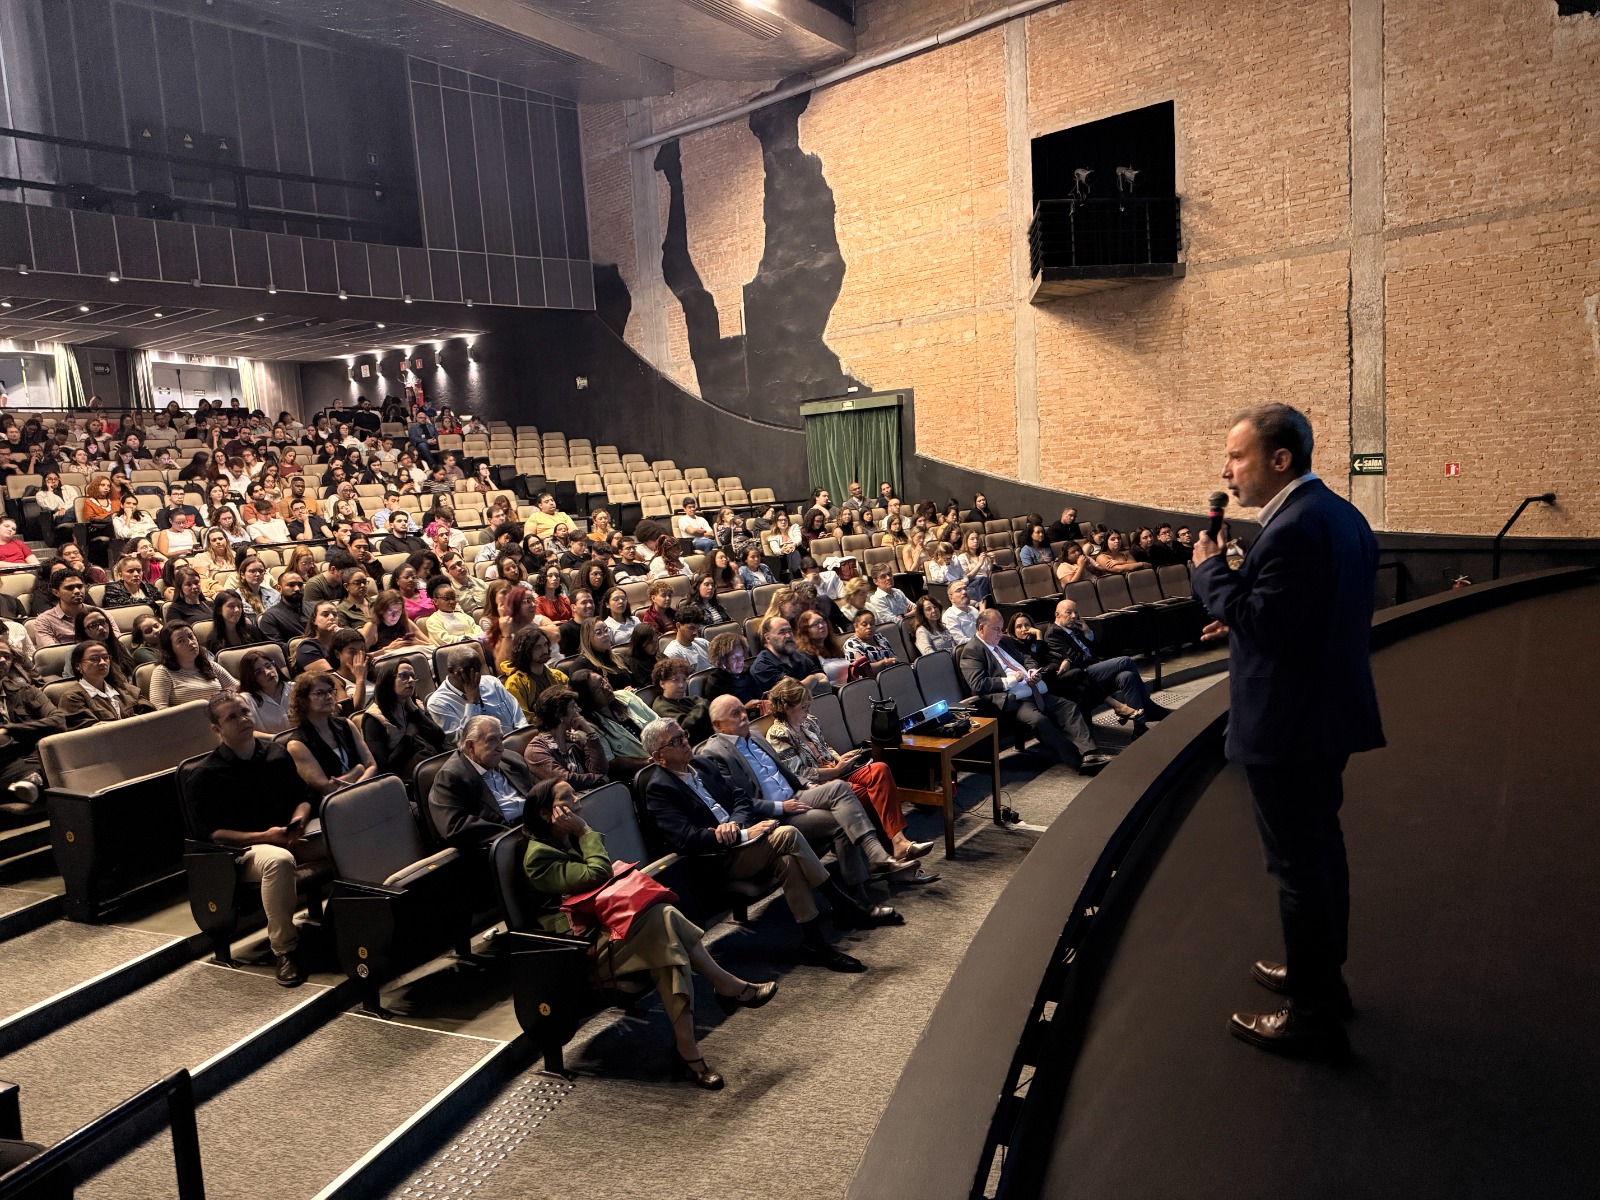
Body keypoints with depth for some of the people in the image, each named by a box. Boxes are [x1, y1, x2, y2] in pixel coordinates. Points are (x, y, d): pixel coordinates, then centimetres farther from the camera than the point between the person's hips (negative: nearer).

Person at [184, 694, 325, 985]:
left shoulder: (277, 754, 12)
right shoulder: (206, 775, -3)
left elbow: (303, 797, 20)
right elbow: (209, 832, -7)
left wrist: (299, 820, -5)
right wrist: (263, 837, -18)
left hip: (289, 838, 5)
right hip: (243, 850, -5)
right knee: (279, 860, -41)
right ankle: (284, 950, -29)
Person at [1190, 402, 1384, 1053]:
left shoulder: (1293, 528, -23)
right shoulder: (1339, 513, 10)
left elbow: (1261, 621, -25)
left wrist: (1210, 569, -14)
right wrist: (1238, 610, 13)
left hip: (1289, 724, -11)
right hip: (1327, 711, 11)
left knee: (1297, 863, 0)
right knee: (1319, 847, 22)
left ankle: (1312, 1015, 13)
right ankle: (1322, 975, 39)